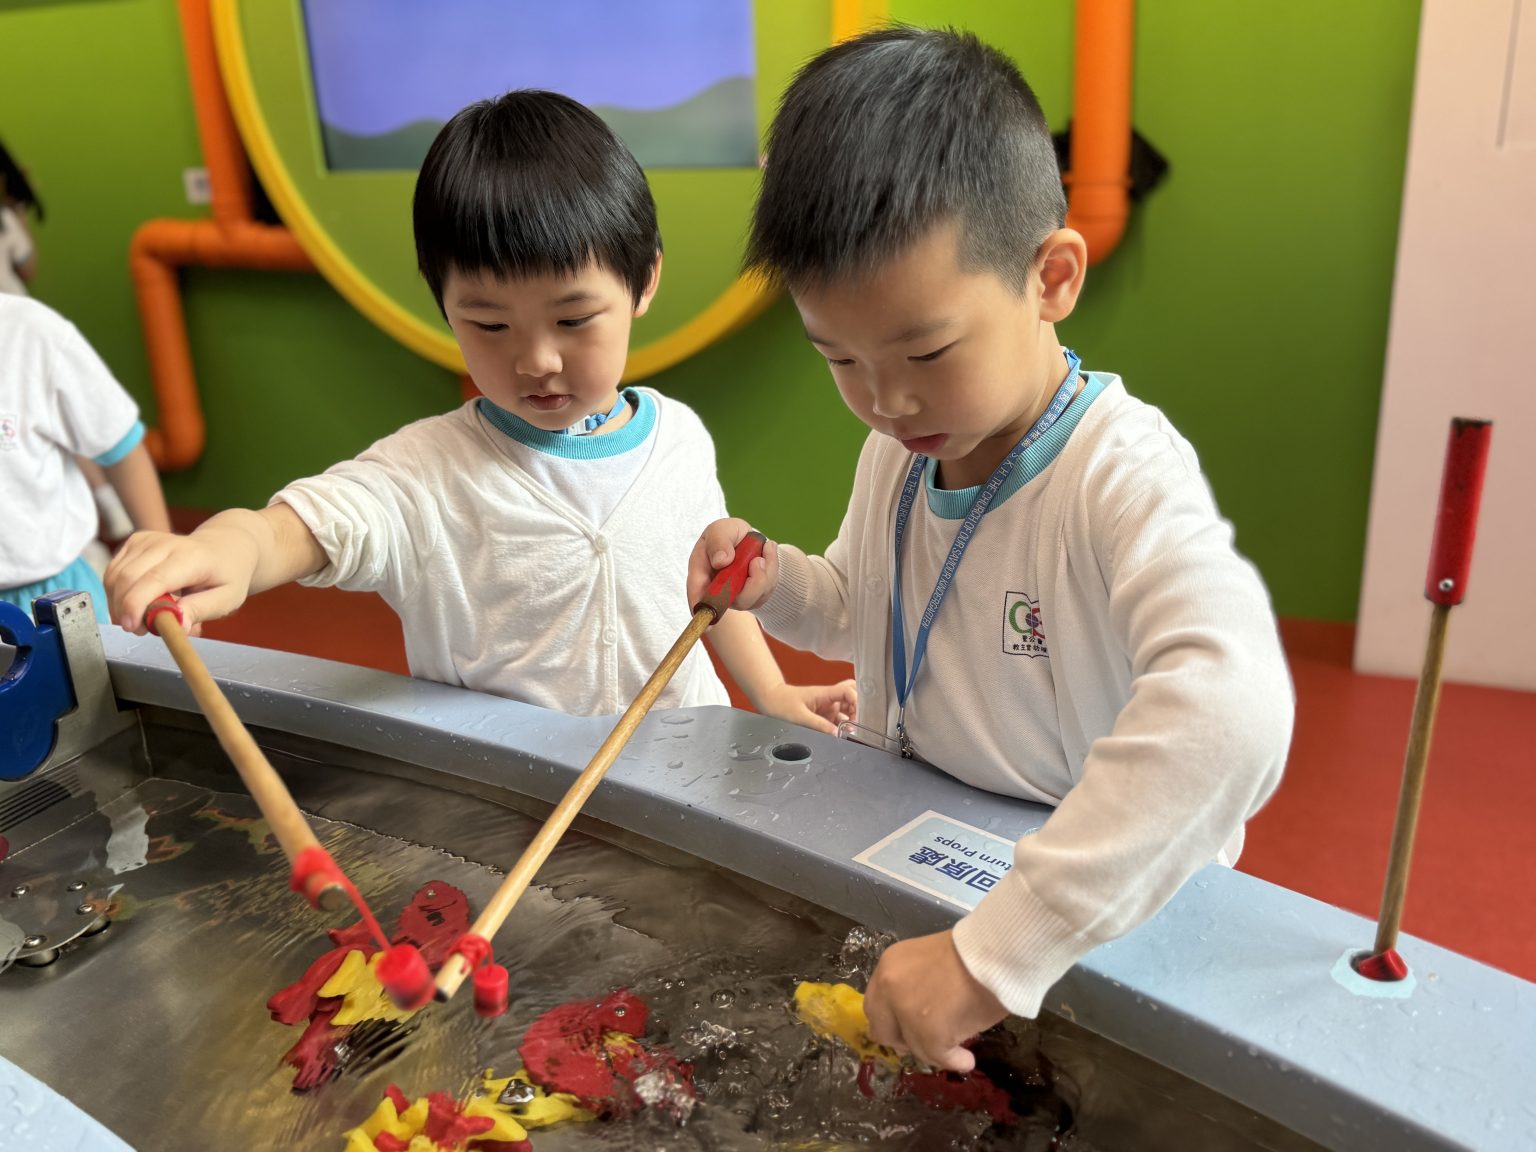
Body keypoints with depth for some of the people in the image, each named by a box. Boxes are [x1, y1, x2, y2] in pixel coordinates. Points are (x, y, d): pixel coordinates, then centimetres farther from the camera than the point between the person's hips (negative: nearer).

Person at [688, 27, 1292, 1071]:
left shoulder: (1122, 475, -25)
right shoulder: (897, 450, -1)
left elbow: (1232, 712, -41)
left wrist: (996, 954, -41)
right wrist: (775, 583, -5)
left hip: (1107, 907, -4)